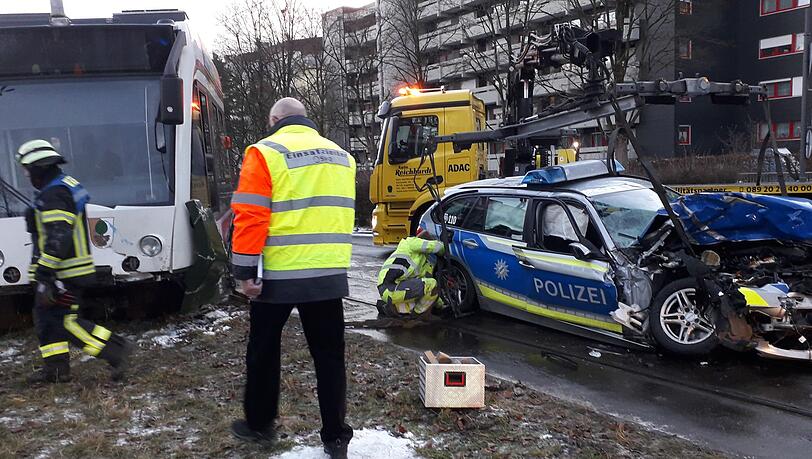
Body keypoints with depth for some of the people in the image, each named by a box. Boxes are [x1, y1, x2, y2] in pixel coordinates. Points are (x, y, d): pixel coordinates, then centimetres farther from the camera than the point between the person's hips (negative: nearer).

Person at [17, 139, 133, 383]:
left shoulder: (53, 195, -19)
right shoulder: (67, 186, 14)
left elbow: (57, 238, -27)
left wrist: (44, 273, -25)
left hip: (63, 273, -10)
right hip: (71, 269, 10)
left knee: (66, 321, -6)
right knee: (45, 316, 16)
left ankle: (117, 349, -6)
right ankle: (56, 369, 22)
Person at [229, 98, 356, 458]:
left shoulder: (266, 152, -6)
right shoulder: (341, 156, 13)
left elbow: (250, 217, -13)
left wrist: (245, 271, -9)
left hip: (277, 275, -4)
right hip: (330, 274, 4)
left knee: (264, 351, 15)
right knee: (329, 356, 10)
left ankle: (259, 425, 28)